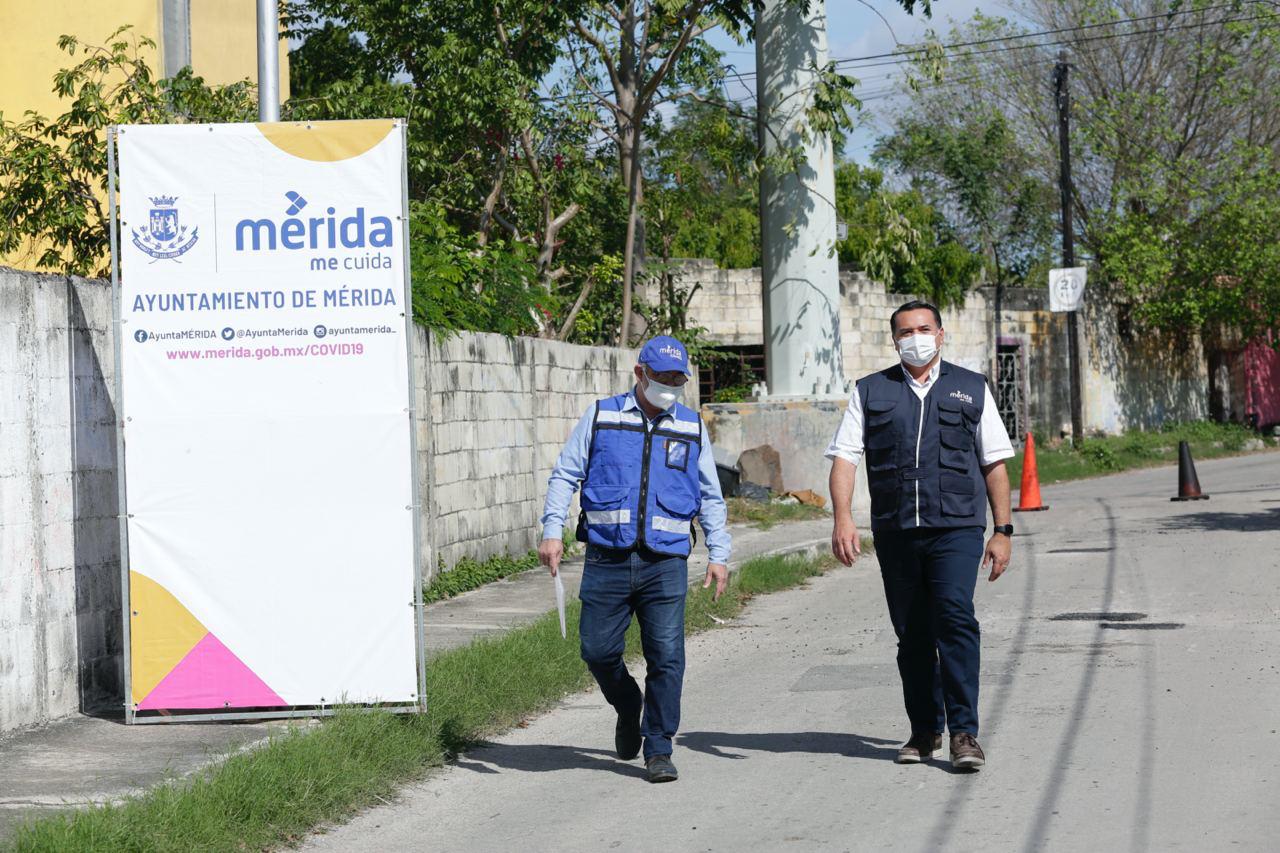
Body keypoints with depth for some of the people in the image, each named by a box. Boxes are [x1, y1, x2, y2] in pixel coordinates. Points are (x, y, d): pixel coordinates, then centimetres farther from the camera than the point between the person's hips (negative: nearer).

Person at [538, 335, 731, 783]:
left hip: (666, 563, 0)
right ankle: (628, 709, 31)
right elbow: (565, 475, 8)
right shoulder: (601, 417, 7)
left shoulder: (691, 428, 12)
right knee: (598, 650, 1)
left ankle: (658, 749, 3)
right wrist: (552, 531, -3)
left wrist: (719, 554, 11)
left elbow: (711, 497, 19)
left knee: (666, 656, -7)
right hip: (607, 559, 0)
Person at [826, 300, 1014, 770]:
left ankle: (964, 732, -16)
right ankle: (925, 730, 19)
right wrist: (842, 517, -11)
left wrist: (1003, 531, 7)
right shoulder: (870, 392, 12)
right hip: (895, 532, 2)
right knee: (912, 635, 6)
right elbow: (843, 457, 4)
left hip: (956, 527, -2)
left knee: (955, 617, -18)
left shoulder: (971, 388, 13)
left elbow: (995, 464, 13)